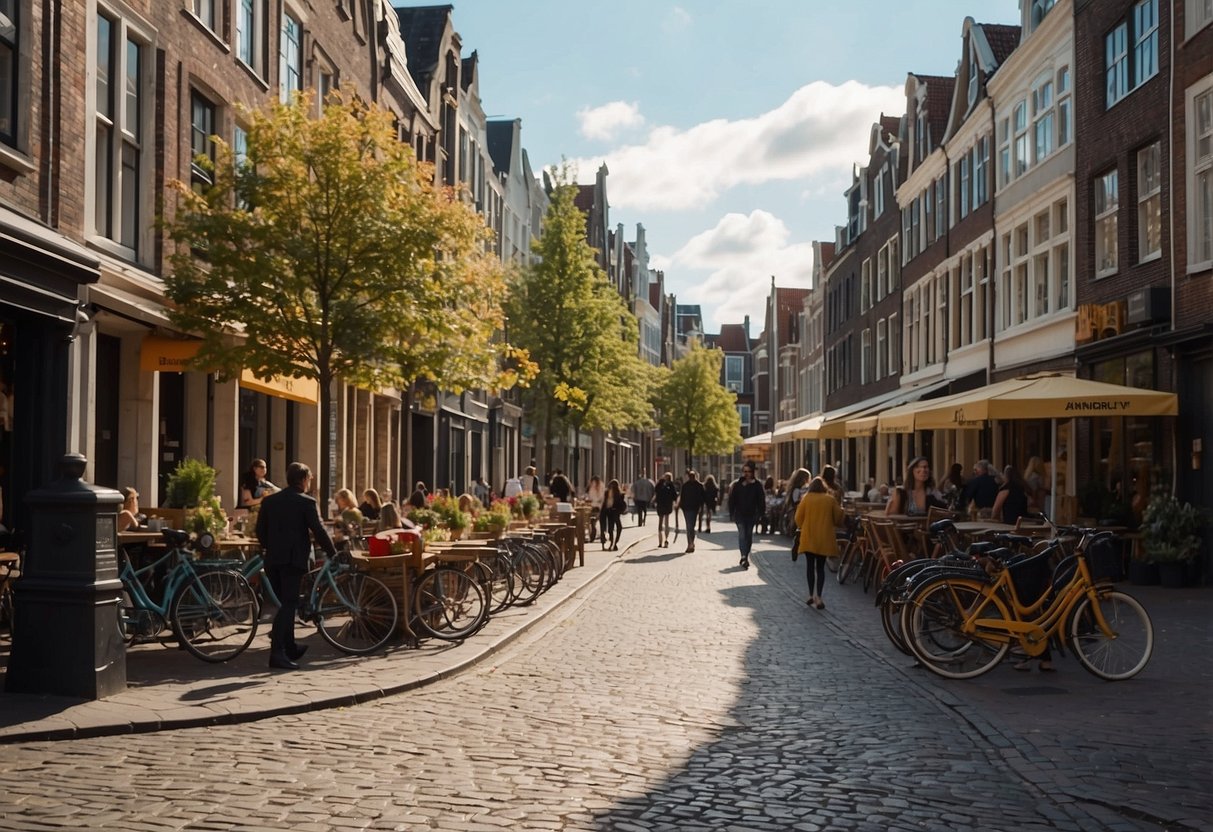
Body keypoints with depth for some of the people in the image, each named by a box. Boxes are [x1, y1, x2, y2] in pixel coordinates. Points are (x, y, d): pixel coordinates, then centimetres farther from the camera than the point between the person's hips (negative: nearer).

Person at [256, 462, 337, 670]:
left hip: (272, 559, 6)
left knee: (286, 603, 18)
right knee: (288, 604, -6)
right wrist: (333, 553, 3)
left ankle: (290, 647, 27)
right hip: (294, 559, -6)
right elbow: (319, 531, -8)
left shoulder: (268, 501, 12)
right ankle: (277, 653, -14)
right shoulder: (307, 503, -5)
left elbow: (260, 531, 13)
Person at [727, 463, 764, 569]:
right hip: (740, 515, -2)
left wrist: (760, 514, -4)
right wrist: (732, 514, -2)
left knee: (749, 536, 10)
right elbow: (732, 500, 2)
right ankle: (744, 557, -25)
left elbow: (761, 500, 3)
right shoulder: (737, 485, -1)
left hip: (751, 515, 2)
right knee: (742, 534, -15)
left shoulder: (756, 485, 1)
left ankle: (745, 557, 22)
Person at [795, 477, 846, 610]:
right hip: (825, 539, 0)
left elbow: (798, 518, 1)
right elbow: (839, 520, 4)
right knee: (820, 567, 5)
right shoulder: (830, 500, -1)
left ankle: (811, 596, 12)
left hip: (808, 538, 0)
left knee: (810, 566, 13)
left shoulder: (806, 499, -2)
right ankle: (818, 597, -7)